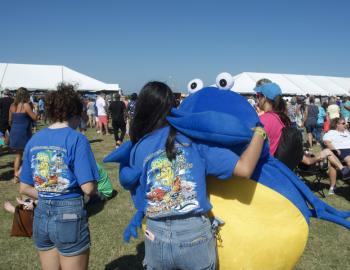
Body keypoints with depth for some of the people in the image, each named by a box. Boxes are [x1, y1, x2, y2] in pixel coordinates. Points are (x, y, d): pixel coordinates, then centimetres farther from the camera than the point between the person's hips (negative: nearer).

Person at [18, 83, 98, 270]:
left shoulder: (33, 141, 3)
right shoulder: (76, 139, -14)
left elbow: (24, 189, 7)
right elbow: (89, 189, -18)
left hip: (41, 216, 6)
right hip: (70, 216, -5)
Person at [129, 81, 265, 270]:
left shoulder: (138, 148, -2)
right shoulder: (195, 138, -8)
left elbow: (139, 195, 2)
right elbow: (244, 169, -12)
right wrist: (259, 132, 2)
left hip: (156, 236, 2)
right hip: (195, 233, -1)